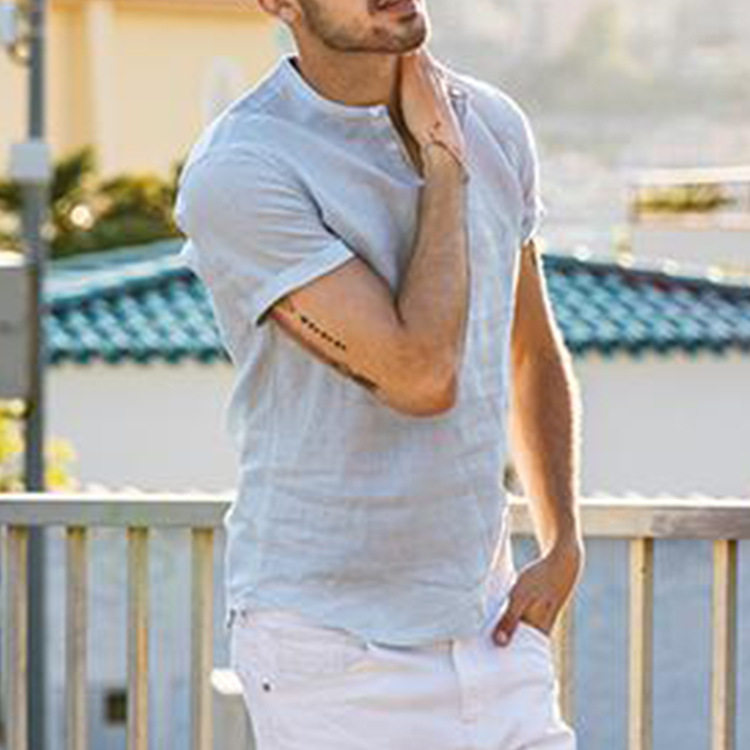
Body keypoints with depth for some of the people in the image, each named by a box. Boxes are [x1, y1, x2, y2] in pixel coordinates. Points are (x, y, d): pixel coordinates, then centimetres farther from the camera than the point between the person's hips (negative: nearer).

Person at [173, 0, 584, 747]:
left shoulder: (492, 125, 5)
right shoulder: (237, 173, -17)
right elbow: (419, 377, -22)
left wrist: (563, 549, 8)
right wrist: (443, 163, -13)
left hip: (489, 627, 6)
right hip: (330, 649, -6)